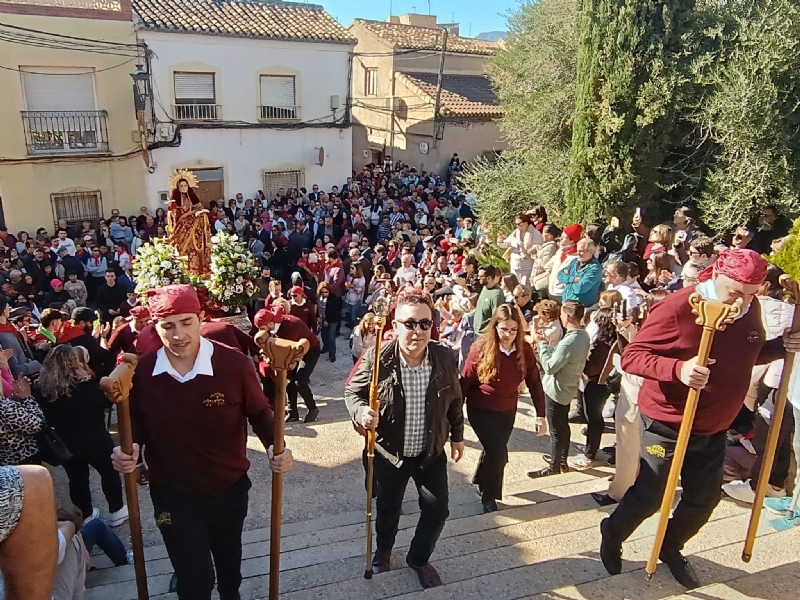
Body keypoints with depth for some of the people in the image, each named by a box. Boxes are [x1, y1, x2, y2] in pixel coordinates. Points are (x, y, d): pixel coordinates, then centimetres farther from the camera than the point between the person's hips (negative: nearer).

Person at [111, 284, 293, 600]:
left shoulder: (235, 364, -23)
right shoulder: (140, 370, -16)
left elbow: (259, 412, -9)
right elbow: (136, 420, 2)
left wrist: (274, 446, -26)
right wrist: (130, 447, -19)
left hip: (229, 486, 1)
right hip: (172, 492, 0)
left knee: (228, 557, 29)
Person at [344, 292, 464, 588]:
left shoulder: (445, 358, -15)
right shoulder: (376, 359, -24)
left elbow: (455, 400, 2)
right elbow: (352, 392, -9)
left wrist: (457, 436, 10)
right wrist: (362, 413, -30)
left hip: (432, 452, 2)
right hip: (389, 452, -1)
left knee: (437, 510, 10)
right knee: (388, 508, 20)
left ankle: (419, 558, 41)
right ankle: (382, 551, 53)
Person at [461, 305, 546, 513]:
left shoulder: (524, 351, -11)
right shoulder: (481, 349, -21)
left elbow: (535, 383, -4)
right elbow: (465, 382, -14)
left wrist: (540, 415, -7)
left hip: (507, 410, 4)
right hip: (481, 409, -4)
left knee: (495, 451, 18)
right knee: (498, 452, -12)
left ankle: (481, 481, 48)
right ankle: (488, 495, 14)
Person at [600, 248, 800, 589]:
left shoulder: (750, 309, -2)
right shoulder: (677, 308, -24)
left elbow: (751, 354, 14)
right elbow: (631, 357, -24)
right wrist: (678, 369, -40)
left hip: (714, 428, 7)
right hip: (667, 424, -6)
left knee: (704, 498, 16)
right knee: (649, 496, 6)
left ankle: (670, 548, 43)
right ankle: (611, 537, 35)